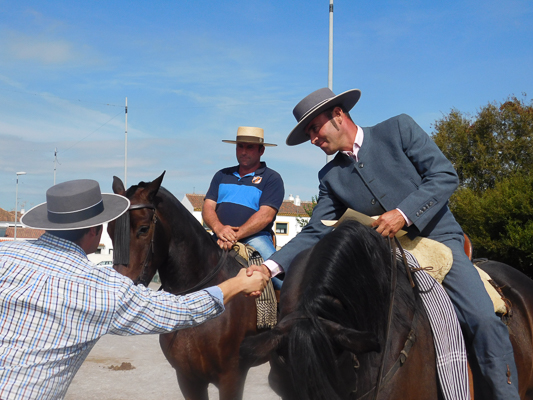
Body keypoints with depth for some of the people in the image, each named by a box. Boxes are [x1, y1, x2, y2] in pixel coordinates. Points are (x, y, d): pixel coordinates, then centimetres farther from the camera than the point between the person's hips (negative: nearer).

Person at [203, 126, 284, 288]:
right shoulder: (222, 175, 20)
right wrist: (219, 228, -14)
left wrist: (235, 234, -20)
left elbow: (266, 215, -7)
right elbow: (208, 208, 10)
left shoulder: (272, 178, 6)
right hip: (220, 240, 4)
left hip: (255, 237, -4)